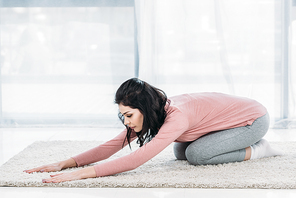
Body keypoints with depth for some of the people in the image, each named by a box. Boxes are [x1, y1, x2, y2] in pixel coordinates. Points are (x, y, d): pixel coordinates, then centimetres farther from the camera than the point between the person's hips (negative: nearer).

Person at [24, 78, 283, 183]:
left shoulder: (177, 116, -37)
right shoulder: (159, 109, -11)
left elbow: (136, 160, -46)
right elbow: (114, 144, -11)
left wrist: (81, 174, -49)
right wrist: (66, 163, -21)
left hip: (255, 118, -9)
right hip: (234, 112, 9)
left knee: (196, 154, -23)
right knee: (181, 151, 5)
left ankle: (254, 151, -2)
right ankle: (247, 143, 17)